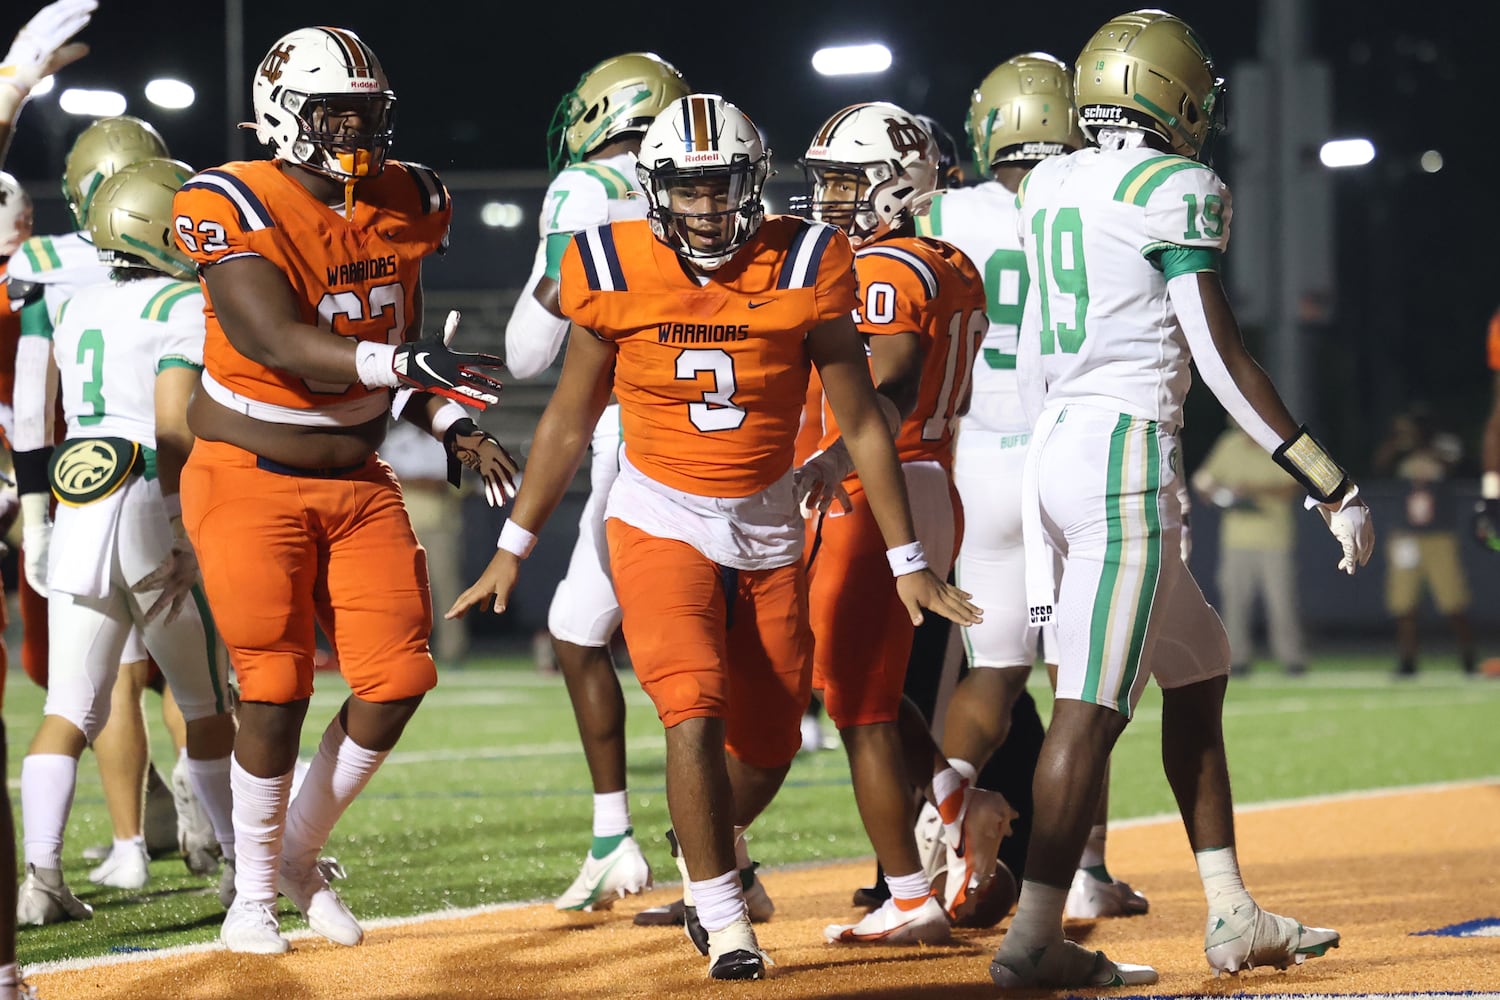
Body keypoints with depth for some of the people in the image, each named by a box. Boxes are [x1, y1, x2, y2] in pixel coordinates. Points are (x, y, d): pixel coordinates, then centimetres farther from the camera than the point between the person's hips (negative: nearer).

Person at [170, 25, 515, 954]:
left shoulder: (405, 207, 5)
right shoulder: (240, 210, -16)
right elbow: (276, 342, -29)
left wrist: (453, 426, 2)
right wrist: (405, 363, -39)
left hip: (359, 483, 6)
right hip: (252, 484, -6)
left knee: (398, 679, -2)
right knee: (277, 688, -4)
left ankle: (302, 850, 20)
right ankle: (254, 892, 14)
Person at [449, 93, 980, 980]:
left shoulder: (803, 267, -10)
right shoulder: (617, 273, -9)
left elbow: (862, 420, -3)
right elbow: (569, 421, 4)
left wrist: (907, 560, -1)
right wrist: (514, 548, 8)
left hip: (767, 528, 2)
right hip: (661, 521, -2)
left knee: (767, 749, 8)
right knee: (695, 717, -20)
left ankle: (704, 858, 39)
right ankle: (726, 924, -7)